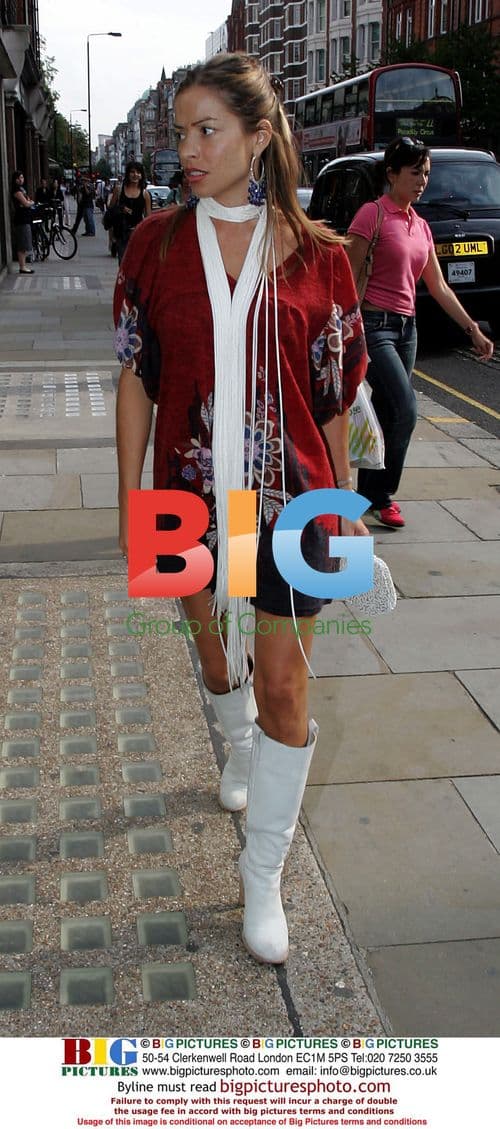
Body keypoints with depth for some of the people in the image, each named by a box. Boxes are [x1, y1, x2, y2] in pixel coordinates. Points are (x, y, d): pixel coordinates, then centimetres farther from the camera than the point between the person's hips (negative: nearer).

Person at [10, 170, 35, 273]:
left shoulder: (21, 188, 17)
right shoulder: (16, 190, -14)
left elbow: (28, 200, 19)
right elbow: (26, 203, -19)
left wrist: (29, 202, -2)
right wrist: (32, 202, 0)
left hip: (25, 219, 10)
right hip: (21, 220, -10)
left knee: (24, 246, 13)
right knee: (22, 246, -7)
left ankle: (23, 266, 19)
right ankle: (22, 267, -4)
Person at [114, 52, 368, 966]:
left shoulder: (315, 255, -4)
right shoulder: (157, 243, -2)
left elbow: (333, 392, 1)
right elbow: (136, 375, 1)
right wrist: (130, 496, -1)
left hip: (291, 498, -2)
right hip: (193, 495, 2)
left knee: (284, 683, 1)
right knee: (213, 645, 22)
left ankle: (263, 874, 17)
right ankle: (240, 747, 56)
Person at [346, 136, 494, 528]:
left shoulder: (421, 226, 14)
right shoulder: (374, 213, -7)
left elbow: (439, 287, 17)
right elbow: (348, 276, -9)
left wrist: (473, 330, 13)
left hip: (406, 327, 7)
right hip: (375, 324, -7)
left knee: (387, 415, 9)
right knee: (405, 411, -16)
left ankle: (370, 492, 20)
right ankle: (381, 496, -1)